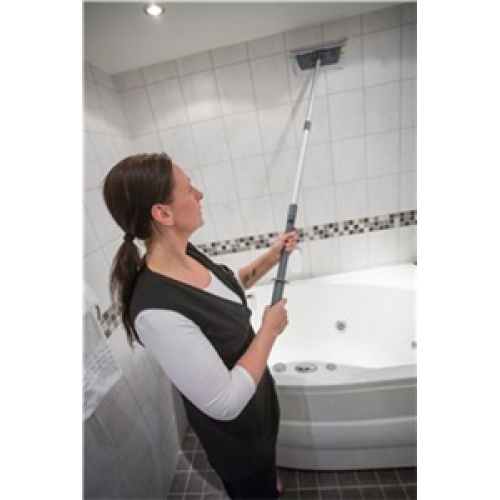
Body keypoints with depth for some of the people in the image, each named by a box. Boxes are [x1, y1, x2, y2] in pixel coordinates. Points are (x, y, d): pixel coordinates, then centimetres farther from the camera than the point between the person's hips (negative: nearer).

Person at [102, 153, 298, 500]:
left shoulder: (184, 252, -14)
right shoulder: (158, 311, -40)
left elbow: (230, 284, 6)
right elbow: (226, 403, -32)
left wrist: (271, 257, -1)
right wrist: (270, 329, -23)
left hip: (256, 389, 8)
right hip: (233, 426, -8)